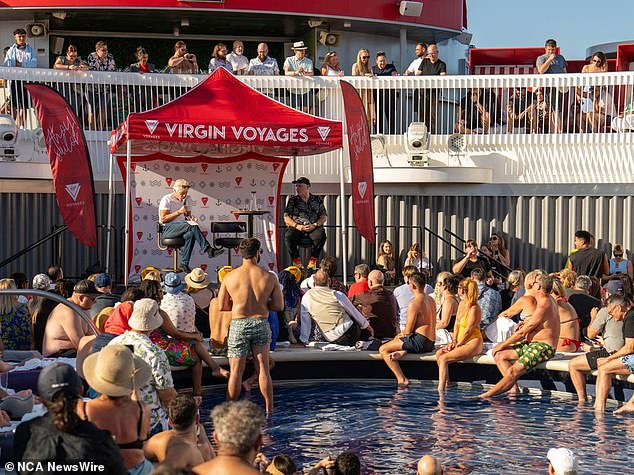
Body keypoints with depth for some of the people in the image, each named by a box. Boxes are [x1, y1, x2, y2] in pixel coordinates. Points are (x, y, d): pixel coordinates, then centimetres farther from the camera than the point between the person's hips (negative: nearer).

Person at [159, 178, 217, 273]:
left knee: (190, 234, -32)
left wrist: (190, 219, 1)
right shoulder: (166, 200, -3)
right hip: (168, 229, -6)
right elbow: (163, 219, -11)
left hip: (182, 228, 6)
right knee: (193, 226, -32)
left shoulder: (187, 199, 17)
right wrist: (178, 212, -18)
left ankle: (184, 264, -31)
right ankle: (208, 250, -37)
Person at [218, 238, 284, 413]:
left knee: (236, 370, 4)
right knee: (263, 369, 9)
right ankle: (269, 409, 14)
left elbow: (221, 306, -1)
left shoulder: (230, 277, -5)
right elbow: (279, 306, -1)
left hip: (238, 325, -1)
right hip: (261, 324, 1)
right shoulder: (269, 277, -4)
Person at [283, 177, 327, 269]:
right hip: (297, 229, 0)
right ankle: (296, 260, -19)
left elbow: (324, 217, 8)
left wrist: (314, 225, -11)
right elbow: (286, 218, 6)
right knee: (288, 236, -33)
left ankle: (313, 259, -21)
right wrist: (297, 226, -11)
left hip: (313, 229, 0)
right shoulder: (293, 200, 13)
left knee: (320, 235, -34)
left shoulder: (317, 200, 14)